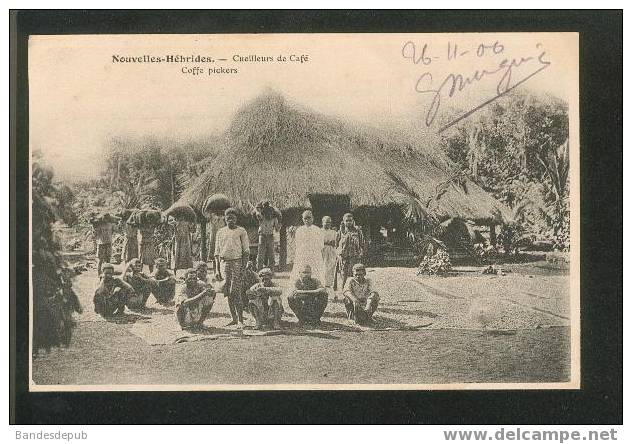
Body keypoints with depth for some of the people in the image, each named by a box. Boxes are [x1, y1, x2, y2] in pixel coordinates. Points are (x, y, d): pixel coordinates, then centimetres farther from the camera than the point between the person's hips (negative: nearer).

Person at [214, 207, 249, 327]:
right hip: (224, 263, 4)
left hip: (237, 262, -4)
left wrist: (244, 266, -9)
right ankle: (234, 318, 10)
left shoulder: (241, 231, 3)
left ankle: (240, 319, -8)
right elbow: (217, 252, 14)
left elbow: (246, 251, 1)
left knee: (235, 292, -11)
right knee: (228, 292, 3)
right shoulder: (221, 232, 13)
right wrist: (217, 270, 8)